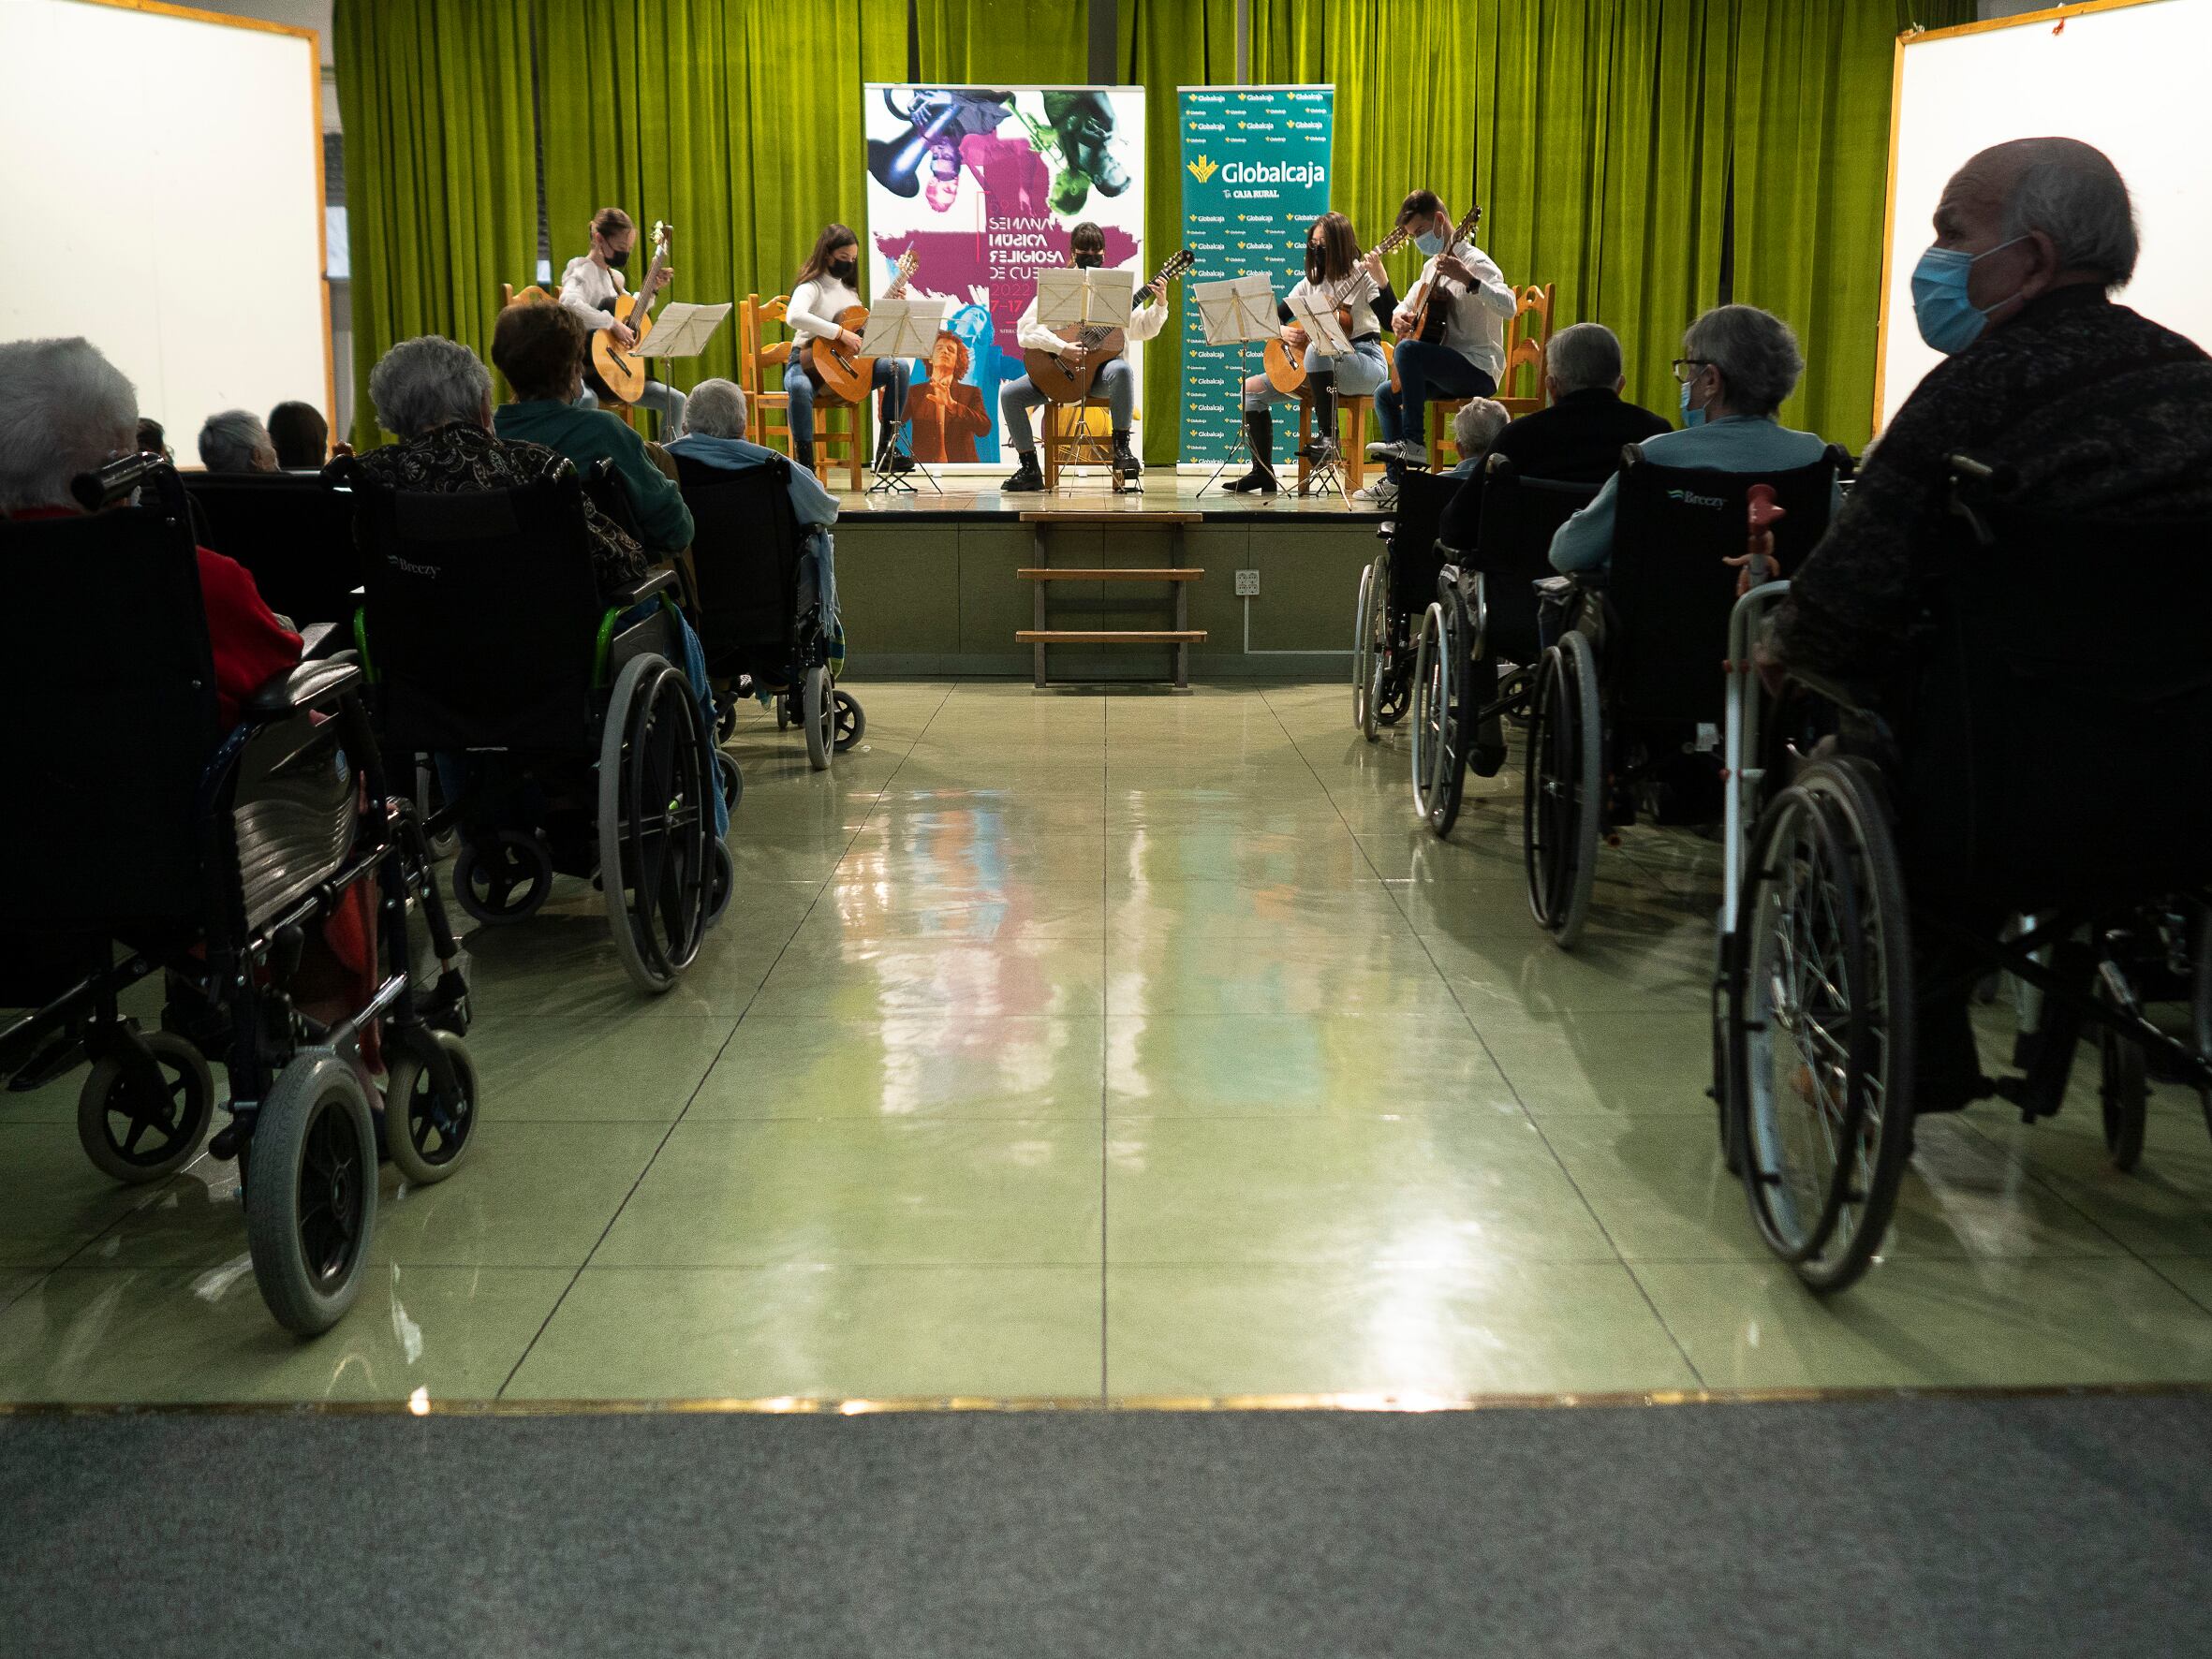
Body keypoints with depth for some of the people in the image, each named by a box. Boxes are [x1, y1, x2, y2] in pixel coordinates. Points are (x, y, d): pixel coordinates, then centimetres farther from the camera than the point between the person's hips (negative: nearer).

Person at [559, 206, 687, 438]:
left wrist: (652, 290, 20)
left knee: (676, 400, 5)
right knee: (587, 400, -42)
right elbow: (568, 302, -33)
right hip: (587, 364, -9)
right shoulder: (583, 270, -10)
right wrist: (614, 324, -31)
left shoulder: (615, 276, 16)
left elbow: (632, 311, 35)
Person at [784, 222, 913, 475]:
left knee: (898, 366, -11)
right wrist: (841, 333, -31)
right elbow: (794, 316, -32)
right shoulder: (811, 288, -9)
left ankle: (888, 449, -8)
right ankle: (805, 466, -31)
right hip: (808, 362, -7)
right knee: (799, 388, -42)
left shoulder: (849, 291, 15)